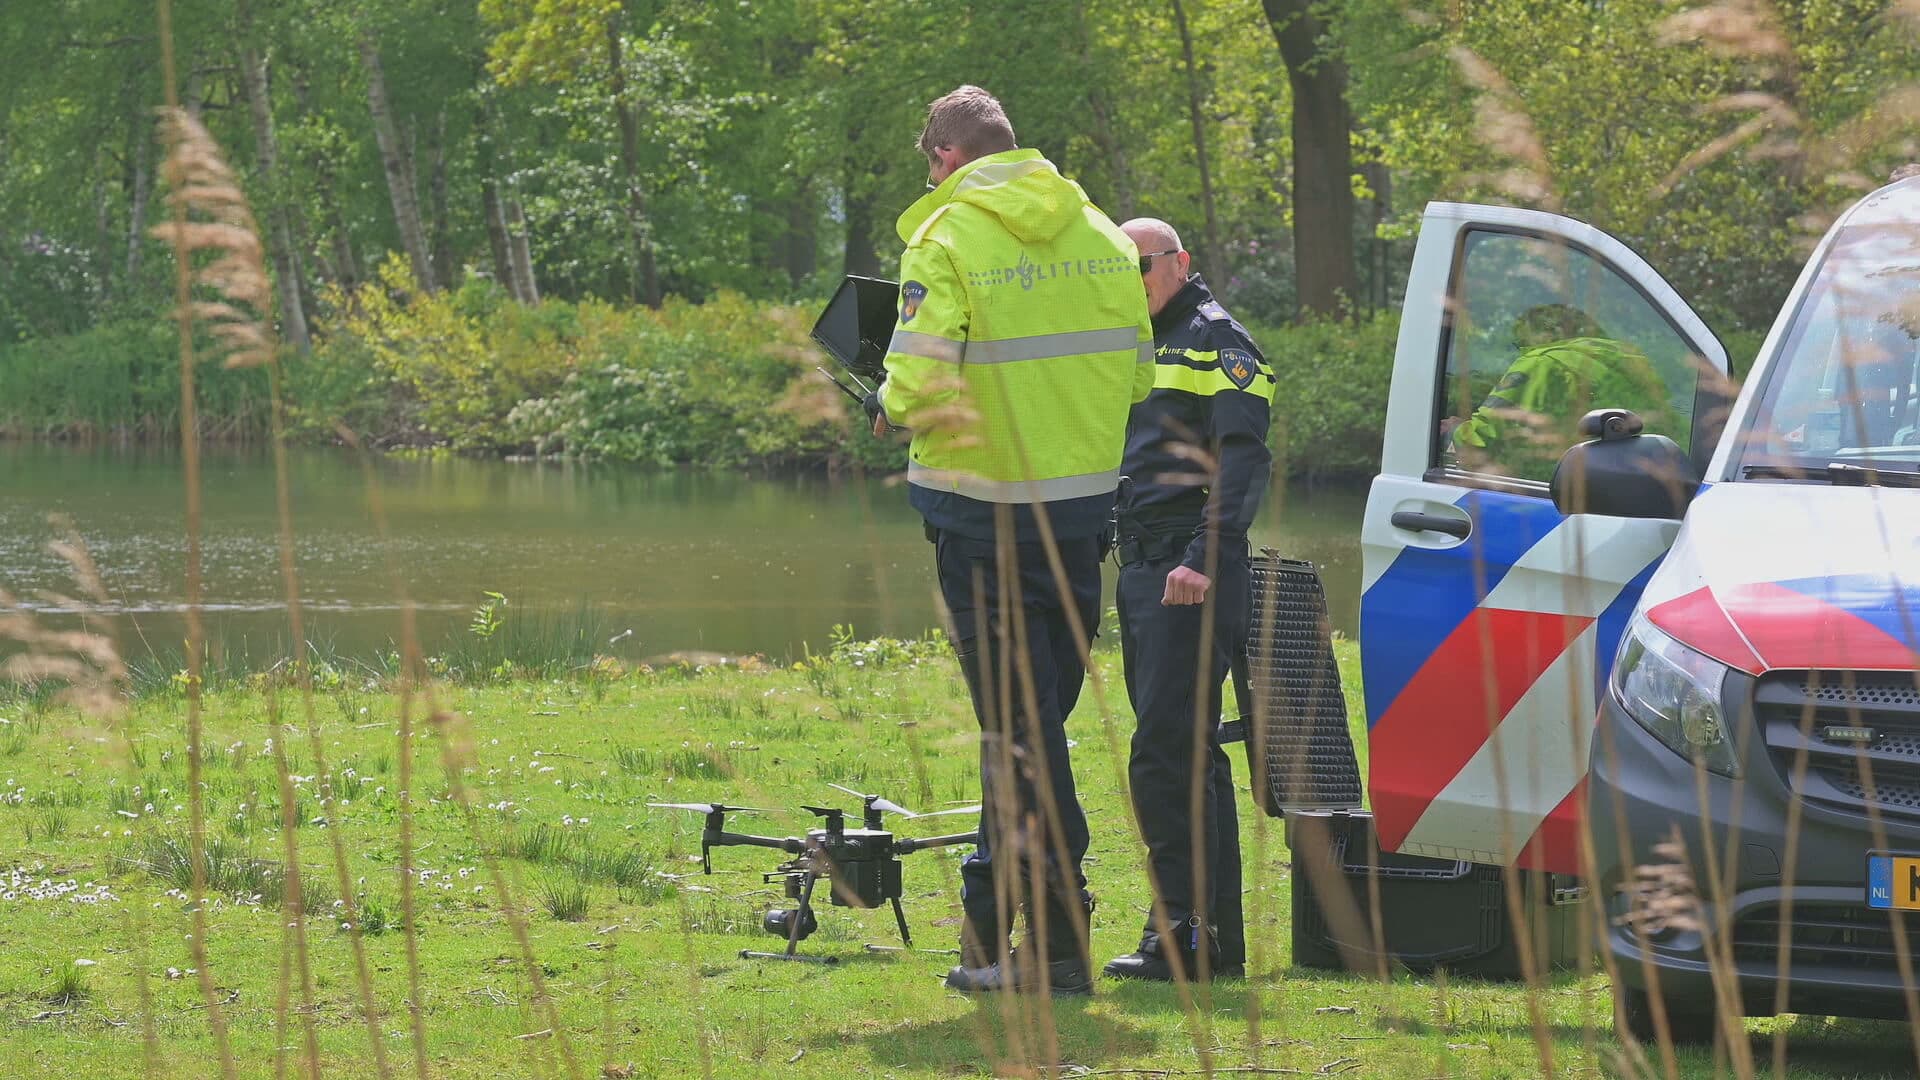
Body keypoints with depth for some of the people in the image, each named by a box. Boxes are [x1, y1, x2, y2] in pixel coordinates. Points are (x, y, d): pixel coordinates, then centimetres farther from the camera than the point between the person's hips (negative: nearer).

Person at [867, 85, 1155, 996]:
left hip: (986, 511, -5)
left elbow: (918, 389, -19)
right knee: (1035, 716, 15)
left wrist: (891, 408, 3)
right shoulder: (1100, 235, 7)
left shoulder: (949, 241, -12)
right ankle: (994, 916, 21)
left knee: (1018, 723, 0)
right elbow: (1135, 375, 11)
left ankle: (1057, 944, -1)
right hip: (1084, 503, 5)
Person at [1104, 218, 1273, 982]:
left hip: (1190, 580, -10)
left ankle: (1183, 934, -15)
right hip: (1142, 571, 10)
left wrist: (1205, 557, -26)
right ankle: (1218, 936, 14)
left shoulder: (1215, 341, -5)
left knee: (1165, 754, -14)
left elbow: (1242, 460, -16)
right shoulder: (1138, 347, 22)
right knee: (1190, 755, 11)